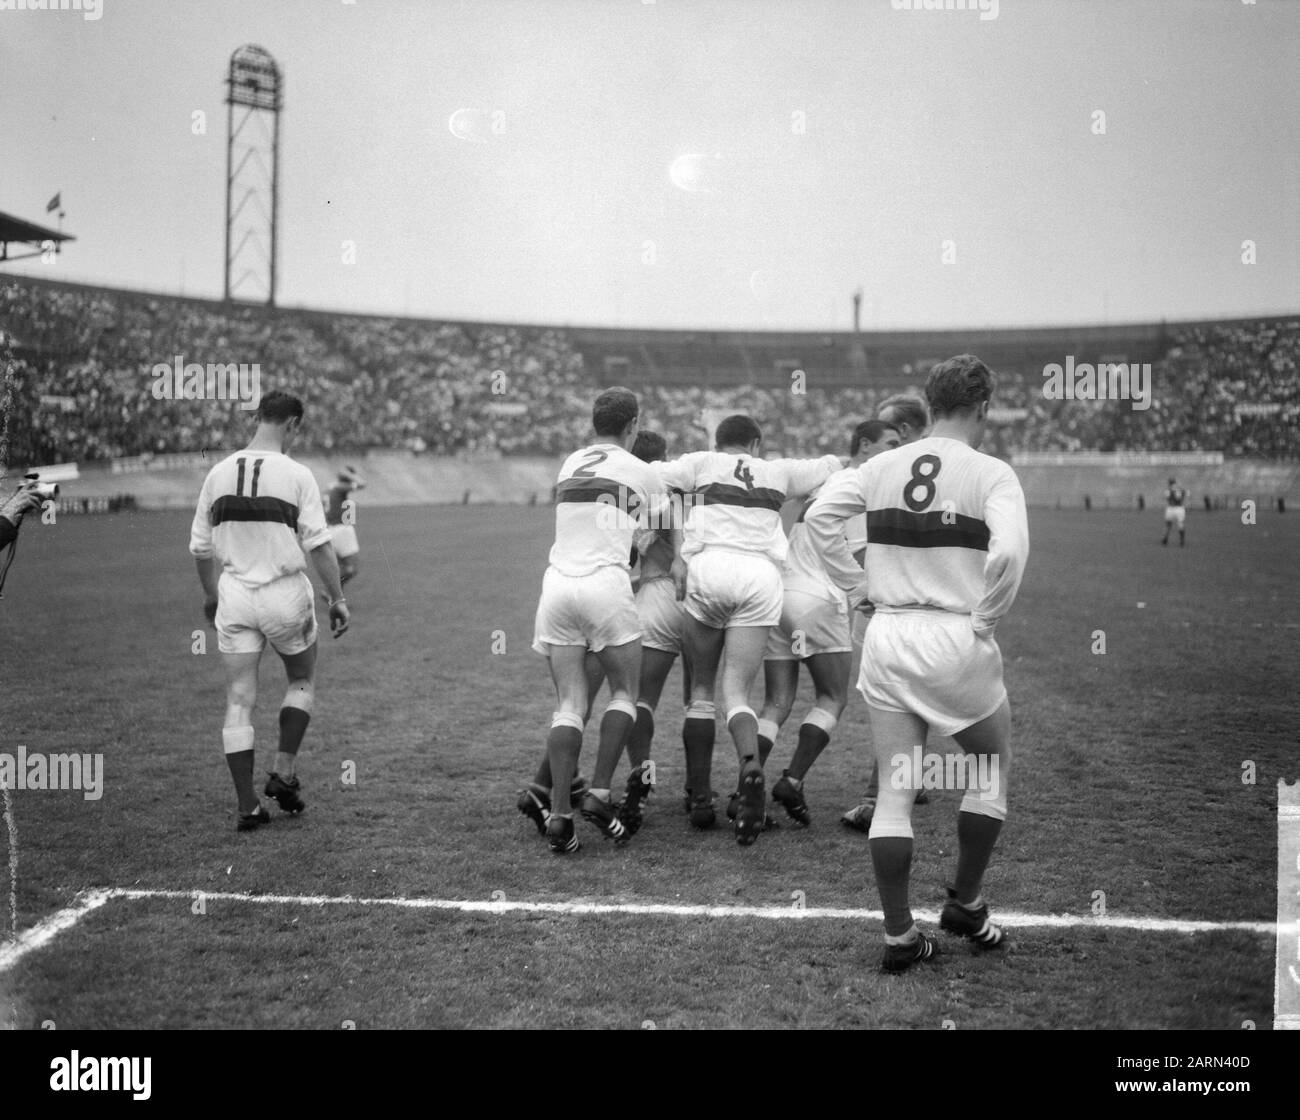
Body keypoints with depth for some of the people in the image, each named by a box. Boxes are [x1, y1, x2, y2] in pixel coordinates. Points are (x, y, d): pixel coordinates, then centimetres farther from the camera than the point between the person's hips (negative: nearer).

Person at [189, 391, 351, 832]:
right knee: (302, 682, 21)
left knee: (239, 700, 5)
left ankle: (247, 806, 4)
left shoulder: (219, 472, 3)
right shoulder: (296, 474, -9)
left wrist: (210, 594, 24)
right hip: (286, 596, -3)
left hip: (234, 596, 3)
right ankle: (284, 772, 12)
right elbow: (319, 545, -12)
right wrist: (337, 599, -3)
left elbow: (200, 546, 9)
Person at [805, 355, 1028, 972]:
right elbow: (1009, 550, -22)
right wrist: (985, 619, -9)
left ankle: (899, 935, 11)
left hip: (886, 638, 4)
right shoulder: (992, 474, -8)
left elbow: (819, 516, 1)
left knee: (893, 793, 8)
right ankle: (965, 904, 27)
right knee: (992, 769, 21)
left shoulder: (883, 466, 5)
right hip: (958, 643, -4)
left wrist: (860, 584, 6)